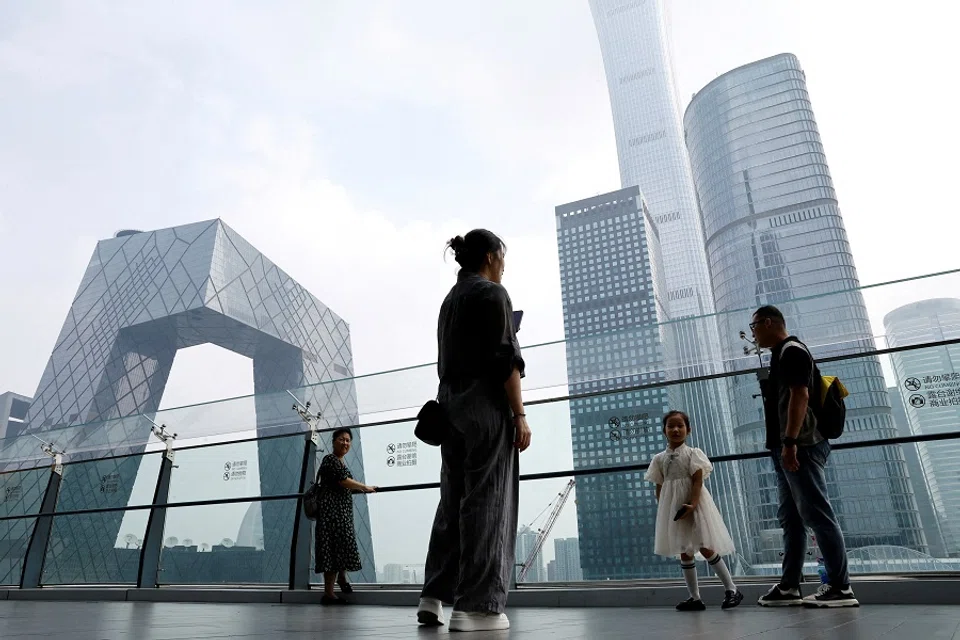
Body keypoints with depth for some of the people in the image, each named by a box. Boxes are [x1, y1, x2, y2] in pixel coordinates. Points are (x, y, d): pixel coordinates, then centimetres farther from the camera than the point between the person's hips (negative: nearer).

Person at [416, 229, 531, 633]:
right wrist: (520, 415, -12)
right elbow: (505, 358, -13)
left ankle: (434, 597, 13)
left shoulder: (450, 299, 19)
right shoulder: (492, 293, -5)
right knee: (486, 501, -5)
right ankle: (476, 606, -2)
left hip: (451, 405, 8)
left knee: (453, 502, 11)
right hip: (487, 406, -8)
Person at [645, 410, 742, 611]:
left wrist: (692, 504, -25)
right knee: (684, 553, 8)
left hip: (694, 504, -4)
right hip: (673, 508, 4)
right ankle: (695, 598, 17)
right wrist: (662, 511, 0)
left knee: (706, 548, -7)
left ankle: (732, 589, 9)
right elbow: (659, 487, 8)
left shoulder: (693, 453, -4)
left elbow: (697, 481, -12)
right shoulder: (659, 458, 7)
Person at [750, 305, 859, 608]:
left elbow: (800, 395, -19)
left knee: (817, 514, -7)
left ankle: (840, 588, -2)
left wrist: (790, 441, -25)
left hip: (800, 447, -10)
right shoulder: (781, 355, 22)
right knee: (791, 518, 9)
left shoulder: (791, 350, -8)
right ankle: (789, 587, 13)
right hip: (787, 449, 10)